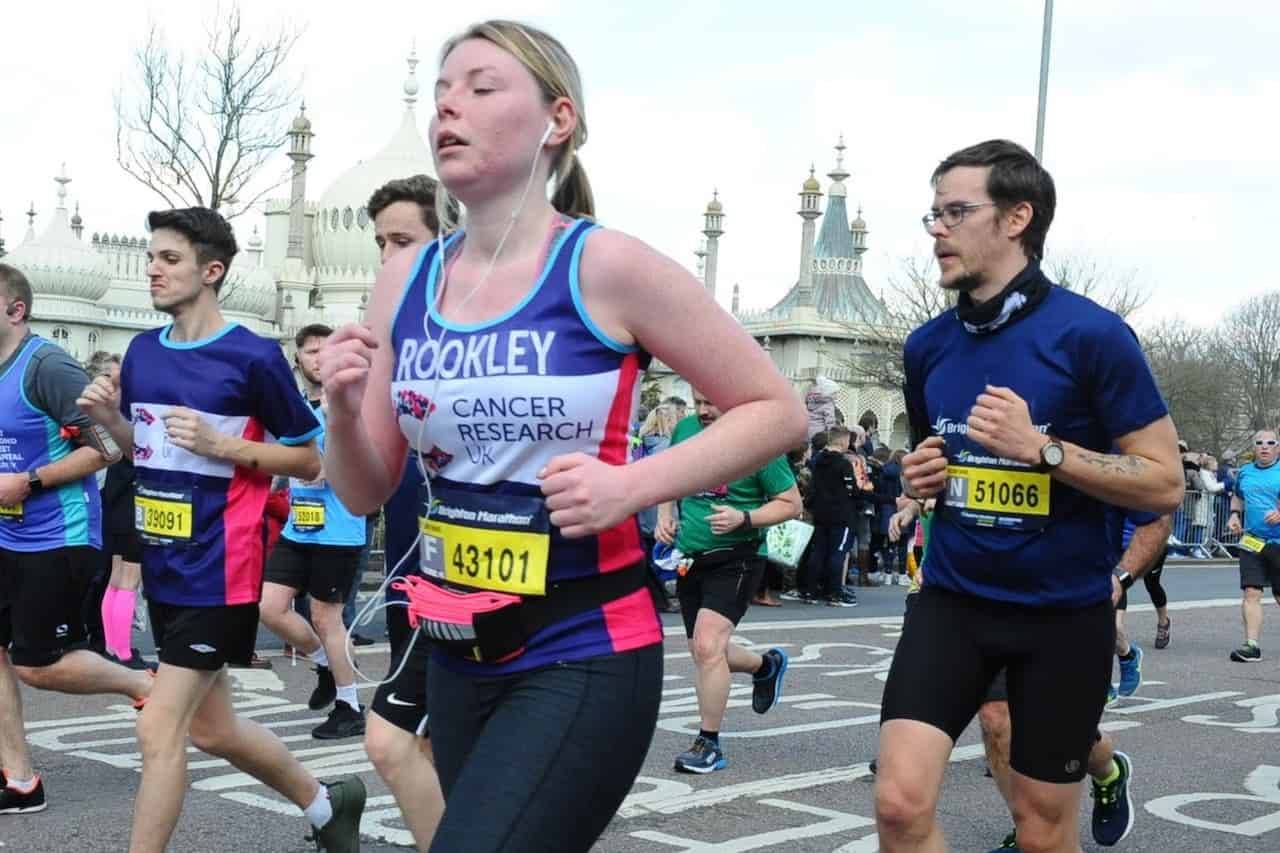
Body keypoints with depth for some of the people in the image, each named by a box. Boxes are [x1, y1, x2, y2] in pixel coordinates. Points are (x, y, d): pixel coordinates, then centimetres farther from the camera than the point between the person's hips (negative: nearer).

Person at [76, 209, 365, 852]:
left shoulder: (254, 357, -12)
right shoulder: (142, 351, 8)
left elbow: (310, 460, -6)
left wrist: (222, 444, -18)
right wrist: (111, 419, -2)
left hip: (219, 570, -8)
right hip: (163, 565, 8)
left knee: (158, 729, -8)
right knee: (211, 728, 17)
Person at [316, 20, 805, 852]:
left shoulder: (607, 266, -12)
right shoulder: (404, 281, 2)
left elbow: (777, 409, -7)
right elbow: (365, 492, 8)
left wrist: (630, 485, -19)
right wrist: (344, 411, -13)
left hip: (584, 656, -6)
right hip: (460, 656, 6)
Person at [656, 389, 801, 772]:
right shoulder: (684, 429, 2)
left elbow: (791, 503, -9)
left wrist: (743, 518, -23)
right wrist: (664, 515, 3)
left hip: (736, 558, -7)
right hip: (690, 557, 7)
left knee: (707, 646, -20)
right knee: (705, 653, 16)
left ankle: (710, 744, -6)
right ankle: (767, 665, 47)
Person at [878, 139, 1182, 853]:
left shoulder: (1091, 334, -13)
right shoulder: (927, 346, 3)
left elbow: (1166, 484, -12)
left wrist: (1043, 448, -23)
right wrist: (922, 477, -2)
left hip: (1064, 613, -3)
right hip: (953, 600, 4)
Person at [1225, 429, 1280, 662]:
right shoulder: (1245, 472, 11)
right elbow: (1237, 497, 27)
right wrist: (1235, 514, 10)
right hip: (1252, 541, 3)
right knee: (1251, 592, -8)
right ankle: (1251, 645, -10)